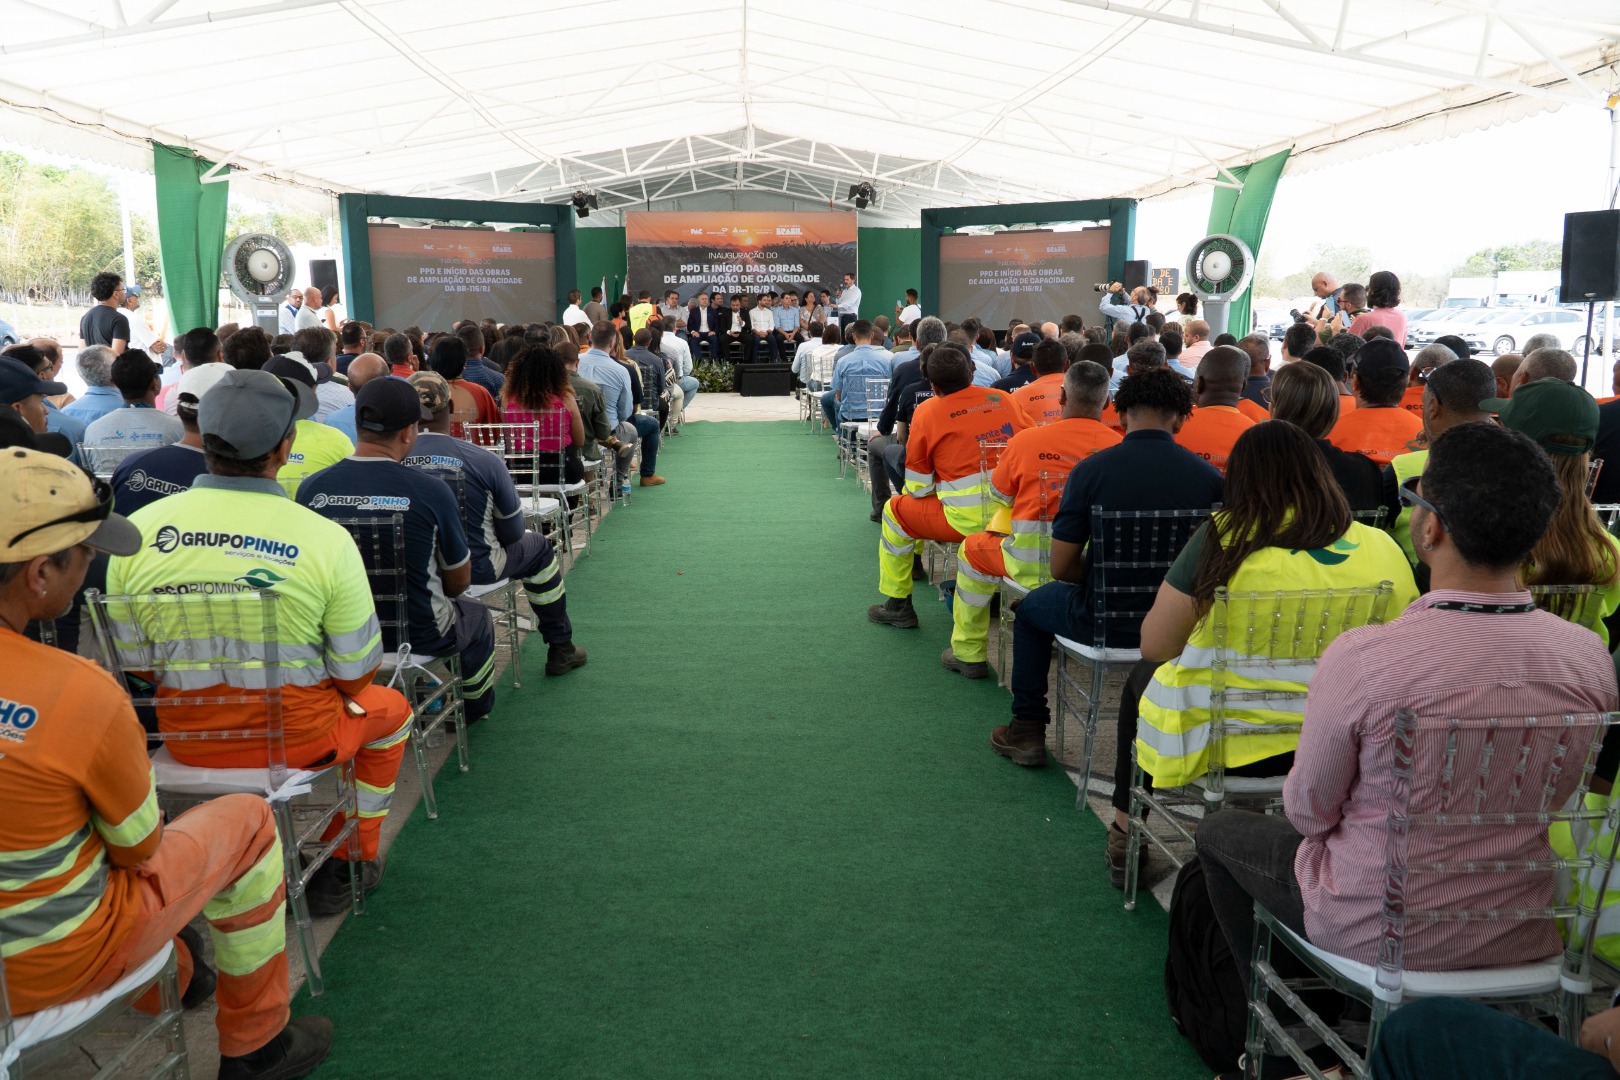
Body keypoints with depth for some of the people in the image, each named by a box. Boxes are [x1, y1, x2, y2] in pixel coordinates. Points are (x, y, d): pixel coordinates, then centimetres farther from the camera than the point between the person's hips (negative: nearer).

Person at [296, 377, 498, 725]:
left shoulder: (311, 487, -14)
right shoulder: (431, 491, -22)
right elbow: (460, 580, -8)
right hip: (418, 633, -3)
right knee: (476, 616, 31)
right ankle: (473, 707, 52)